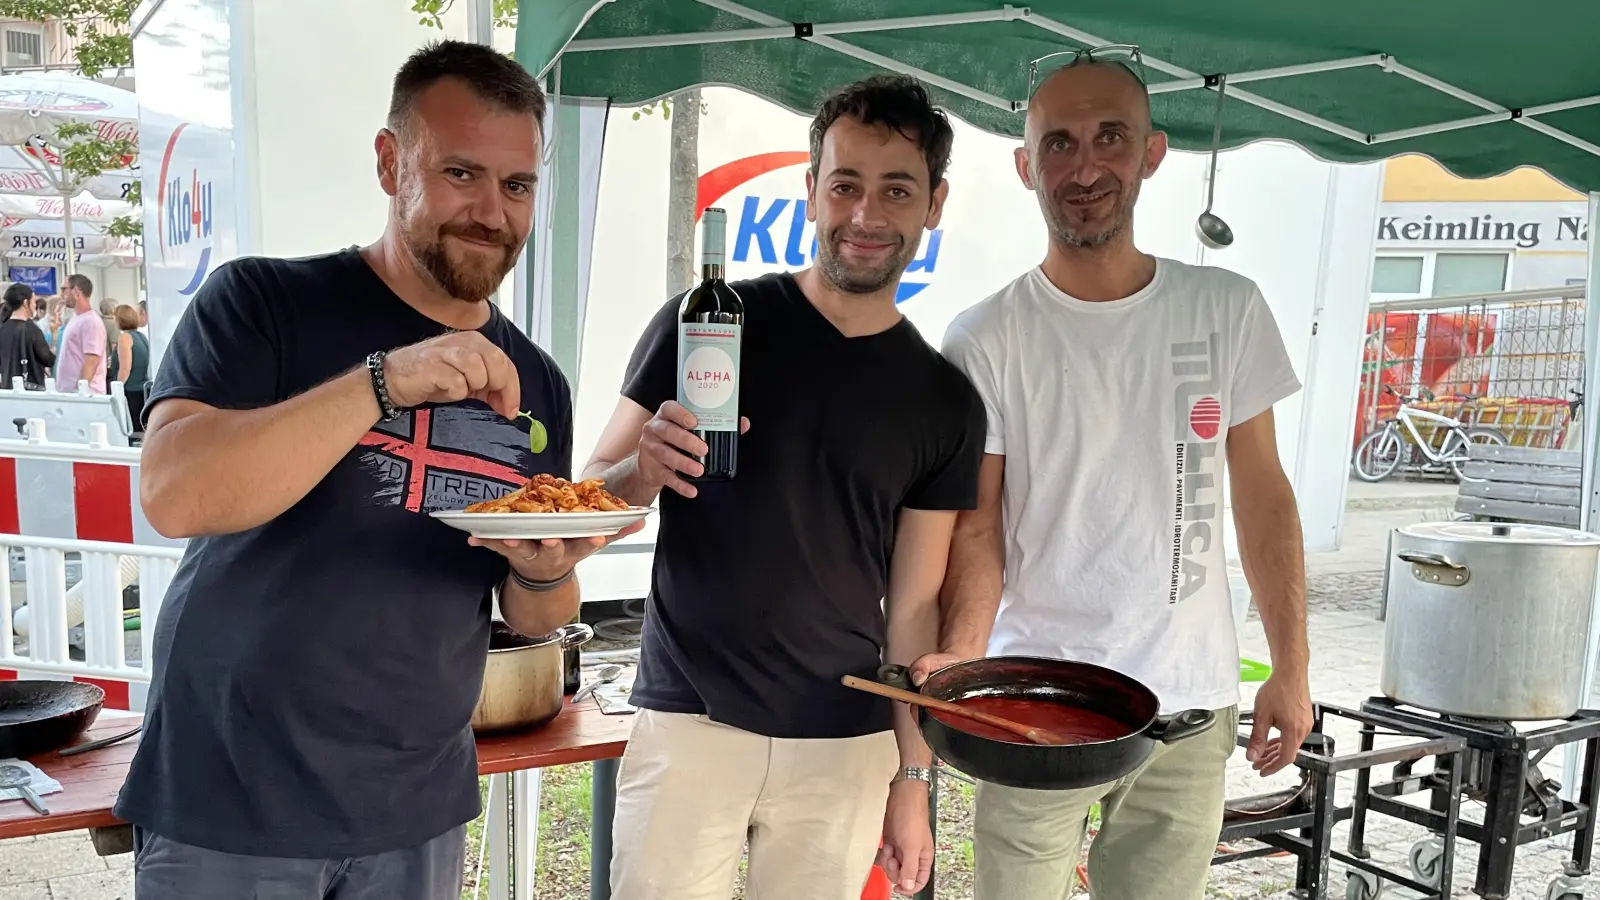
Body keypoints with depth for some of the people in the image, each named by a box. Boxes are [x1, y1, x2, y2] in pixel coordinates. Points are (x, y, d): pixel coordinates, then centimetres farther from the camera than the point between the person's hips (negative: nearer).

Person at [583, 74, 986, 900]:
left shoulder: (944, 402, 3)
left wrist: (912, 776, 4)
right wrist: (644, 472, -21)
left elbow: (914, 606, 6)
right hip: (689, 725, -1)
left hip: (847, 748, 2)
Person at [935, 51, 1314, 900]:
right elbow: (977, 528, -6)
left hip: (1192, 708, 3)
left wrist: (1291, 668, 4)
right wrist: (960, 668, -21)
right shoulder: (984, 339, -7)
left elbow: (1261, 493, 5)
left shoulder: (1228, 310, 0)